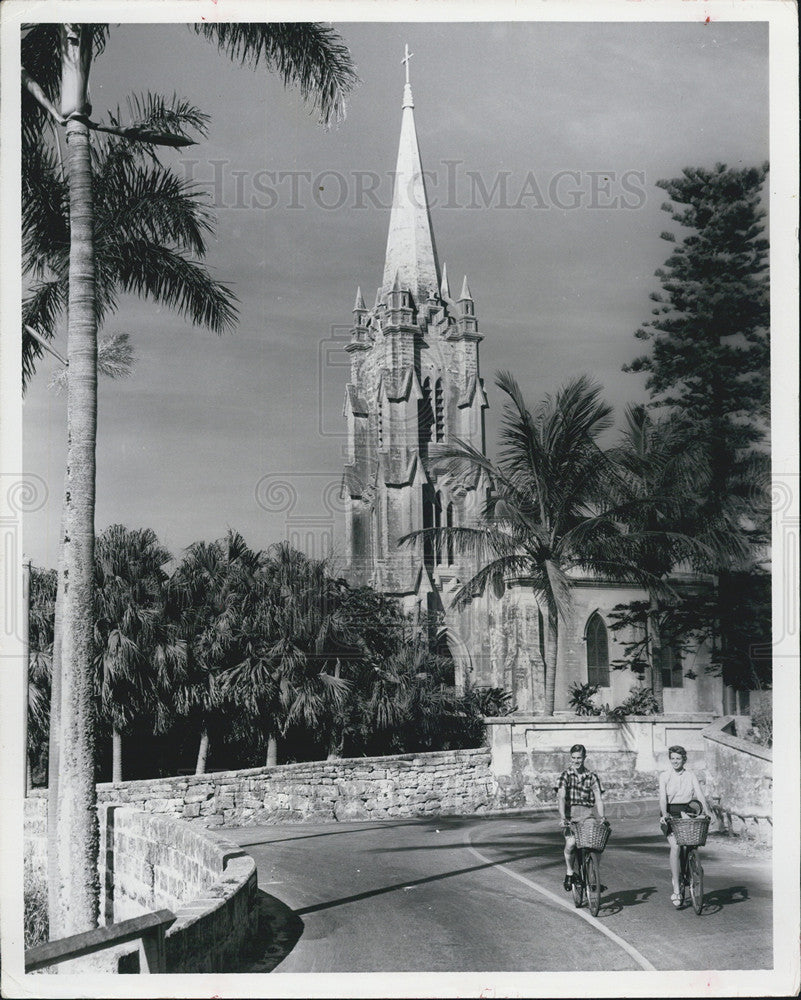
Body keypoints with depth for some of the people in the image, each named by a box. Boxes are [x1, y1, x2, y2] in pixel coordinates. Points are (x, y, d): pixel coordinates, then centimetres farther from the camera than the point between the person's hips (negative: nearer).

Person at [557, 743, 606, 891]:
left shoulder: (592, 776, 8)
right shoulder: (566, 775, 1)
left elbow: (598, 798, 1)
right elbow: (561, 797, -11)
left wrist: (601, 817, -15)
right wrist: (563, 817, -24)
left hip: (587, 815, 2)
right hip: (570, 815, -2)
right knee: (571, 843, -25)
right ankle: (569, 873, -2)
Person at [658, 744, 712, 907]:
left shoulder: (690, 775, 7)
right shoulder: (664, 776, 2)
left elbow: (699, 794, -3)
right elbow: (662, 797, -10)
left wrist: (706, 812, -19)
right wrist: (664, 814, -27)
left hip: (686, 812, 3)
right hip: (670, 814, -3)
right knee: (675, 846, -22)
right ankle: (676, 890, -22)